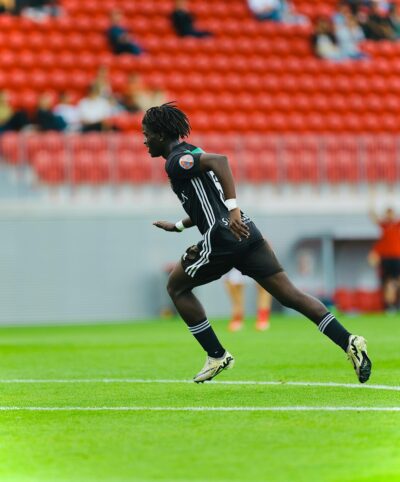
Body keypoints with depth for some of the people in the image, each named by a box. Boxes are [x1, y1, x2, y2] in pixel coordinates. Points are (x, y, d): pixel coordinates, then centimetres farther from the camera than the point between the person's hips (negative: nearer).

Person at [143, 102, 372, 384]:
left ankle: (216, 355, 11)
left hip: (223, 236, -9)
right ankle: (349, 342, -12)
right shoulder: (190, 154, 24)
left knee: (177, 287, 14)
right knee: (289, 294, 2)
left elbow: (219, 160, -25)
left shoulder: (177, 161, -5)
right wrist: (178, 226, 37)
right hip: (244, 232, 9)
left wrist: (233, 208, -32)